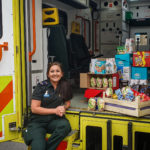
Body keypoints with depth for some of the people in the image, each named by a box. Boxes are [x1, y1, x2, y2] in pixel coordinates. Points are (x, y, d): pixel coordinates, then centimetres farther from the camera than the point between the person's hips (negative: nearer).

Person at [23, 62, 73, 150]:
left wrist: (63, 108, -6)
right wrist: (54, 110, -13)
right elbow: (34, 108, -7)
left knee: (65, 125, -32)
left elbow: (68, 103, 18)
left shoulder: (65, 86, 4)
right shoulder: (41, 86, -5)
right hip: (38, 122, -3)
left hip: (55, 120, 4)